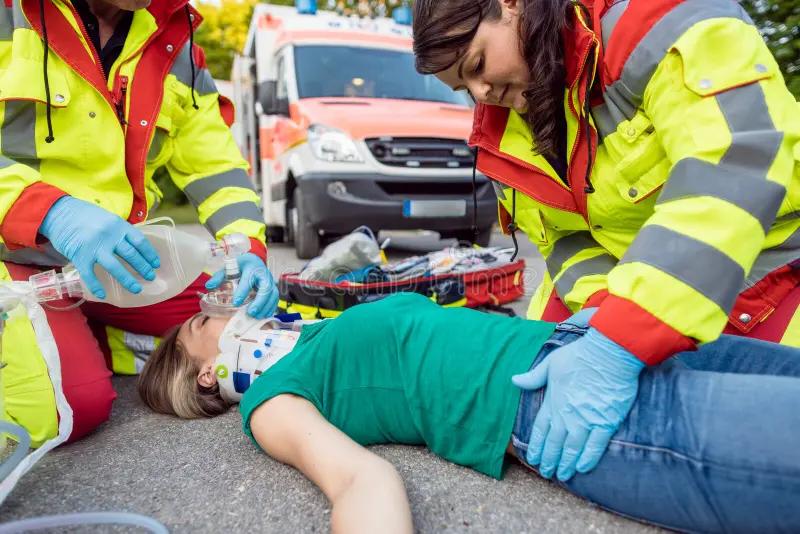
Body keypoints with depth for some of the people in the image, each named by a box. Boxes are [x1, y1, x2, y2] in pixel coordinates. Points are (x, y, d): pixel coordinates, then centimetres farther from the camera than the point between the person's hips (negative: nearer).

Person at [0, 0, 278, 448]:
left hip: (116, 262, 6)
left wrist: (246, 248, -14)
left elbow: (216, 165, 4)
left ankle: (81, 343, 5)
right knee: (71, 405, -27)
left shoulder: (174, 48, 5)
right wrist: (52, 211, -34)